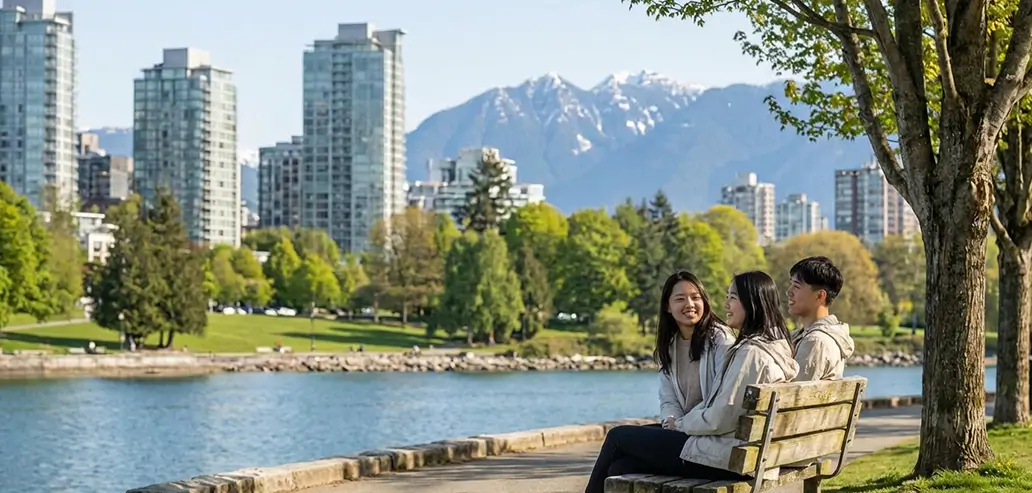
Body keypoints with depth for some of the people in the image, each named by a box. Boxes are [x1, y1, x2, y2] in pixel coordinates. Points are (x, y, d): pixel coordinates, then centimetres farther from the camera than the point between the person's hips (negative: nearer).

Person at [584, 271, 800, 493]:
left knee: (618, 436, 5)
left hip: (719, 457, -9)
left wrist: (682, 424, -2)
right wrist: (682, 421, 8)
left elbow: (719, 419, -20)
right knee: (621, 468, 2)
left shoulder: (752, 352, -17)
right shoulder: (776, 348, 14)